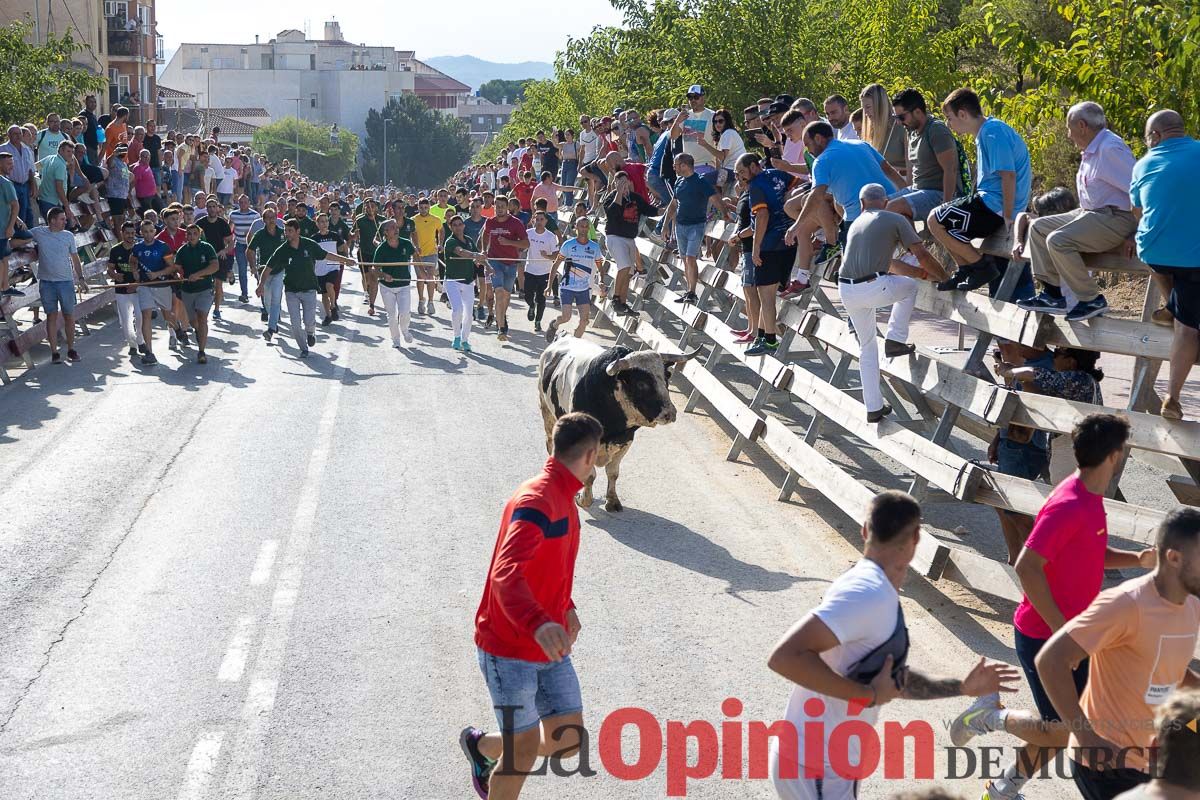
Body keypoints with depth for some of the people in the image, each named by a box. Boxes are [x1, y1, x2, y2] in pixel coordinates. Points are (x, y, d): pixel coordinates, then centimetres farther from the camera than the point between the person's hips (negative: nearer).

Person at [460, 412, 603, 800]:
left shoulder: (563, 500, 10)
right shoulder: (536, 501, -22)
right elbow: (506, 574, -36)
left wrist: (565, 607, 31)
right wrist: (538, 623, -51)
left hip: (549, 647, 9)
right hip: (509, 649, -9)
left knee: (568, 741, 7)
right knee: (525, 750, -2)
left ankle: (482, 745, 31)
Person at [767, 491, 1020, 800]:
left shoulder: (877, 594, 7)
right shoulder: (869, 593, -24)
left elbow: (894, 679, 21)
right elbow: (784, 656, -34)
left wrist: (961, 687, 16)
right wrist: (868, 694, -26)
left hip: (829, 763, 10)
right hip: (817, 770, -10)